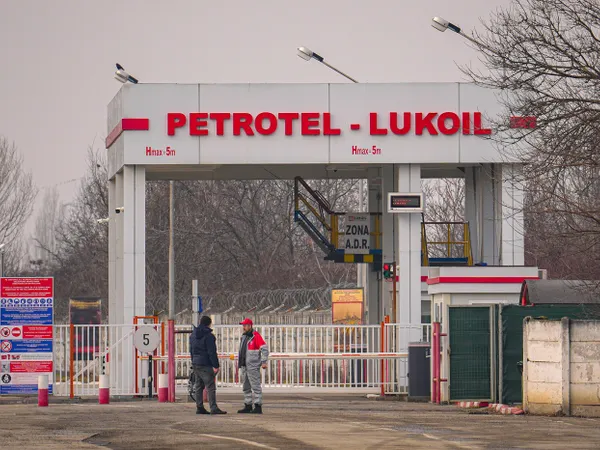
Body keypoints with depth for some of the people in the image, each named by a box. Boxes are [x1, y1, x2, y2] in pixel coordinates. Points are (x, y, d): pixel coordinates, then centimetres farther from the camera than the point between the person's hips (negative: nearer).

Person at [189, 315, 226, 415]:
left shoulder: (193, 335, 13)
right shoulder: (208, 336, -13)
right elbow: (212, 352, -16)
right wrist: (215, 366, -14)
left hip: (195, 363, 8)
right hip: (205, 364, -8)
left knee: (198, 386, 13)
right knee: (210, 386, -9)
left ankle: (199, 407, 13)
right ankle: (213, 408, -15)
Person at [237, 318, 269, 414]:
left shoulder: (256, 336, -9)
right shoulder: (244, 337, 17)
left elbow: (264, 349, -13)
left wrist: (264, 362, -19)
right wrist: (239, 364, 21)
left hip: (253, 366, -9)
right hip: (244, 366, 9)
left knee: (255, 386, -9)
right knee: (246, 387, 11)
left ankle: (258, 407, -10)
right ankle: (248, 406, 16)